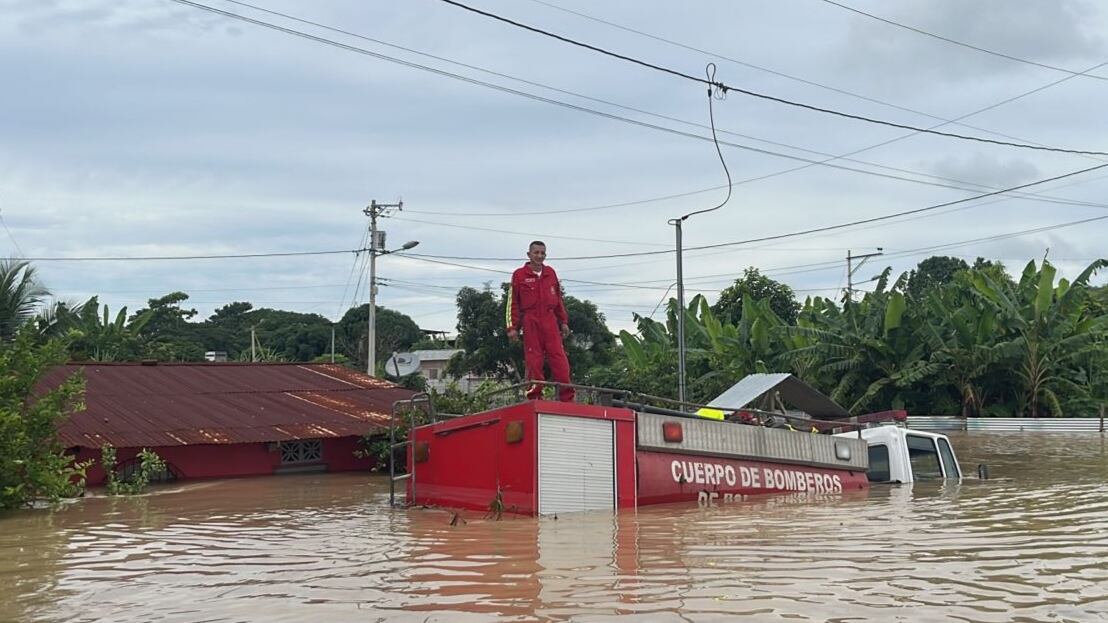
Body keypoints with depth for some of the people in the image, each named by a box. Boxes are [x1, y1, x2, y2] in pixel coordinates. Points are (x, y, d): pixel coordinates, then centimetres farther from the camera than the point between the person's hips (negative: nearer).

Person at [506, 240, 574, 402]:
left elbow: (558, 299, 21)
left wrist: (564, 322, 17)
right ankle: (535, 398, 2)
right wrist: (512, 327, -4)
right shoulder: (519, 275, 4)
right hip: (530, 322, -3)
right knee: (533, 361, -3)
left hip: (550, 321, 3)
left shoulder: (550, 273, 14)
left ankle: (567, 399, -3)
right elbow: (512, 302, 2)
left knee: (559, 358, -4)